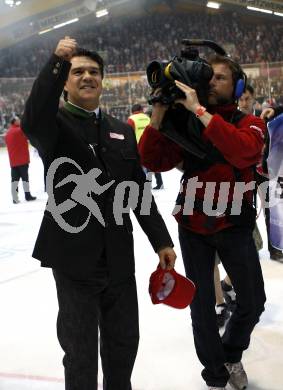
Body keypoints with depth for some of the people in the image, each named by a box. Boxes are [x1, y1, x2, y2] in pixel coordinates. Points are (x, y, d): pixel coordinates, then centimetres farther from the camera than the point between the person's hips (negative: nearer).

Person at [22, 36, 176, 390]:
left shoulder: (123, 131, 10)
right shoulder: (55, 124, -5)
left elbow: (139, 191, 11)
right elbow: (31, 123, -31)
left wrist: (161, 241, 9)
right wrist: (56, 63, -36)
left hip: (119, 256, 5)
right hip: (74, 256, -5)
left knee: (125, 341, 19)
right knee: (80, 350, 10)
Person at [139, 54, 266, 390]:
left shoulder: (249, 123, -4)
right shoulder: (185, 124, 1)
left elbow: (243, 151, -29)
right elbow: (153, 161, -9)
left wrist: (199, 110, -29)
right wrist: (160, 113, -18)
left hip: (234, 224, -1)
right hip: (192, 226, 1)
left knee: (253, 301, 7)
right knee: (202, 305, 7)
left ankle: (232, 354, 37)